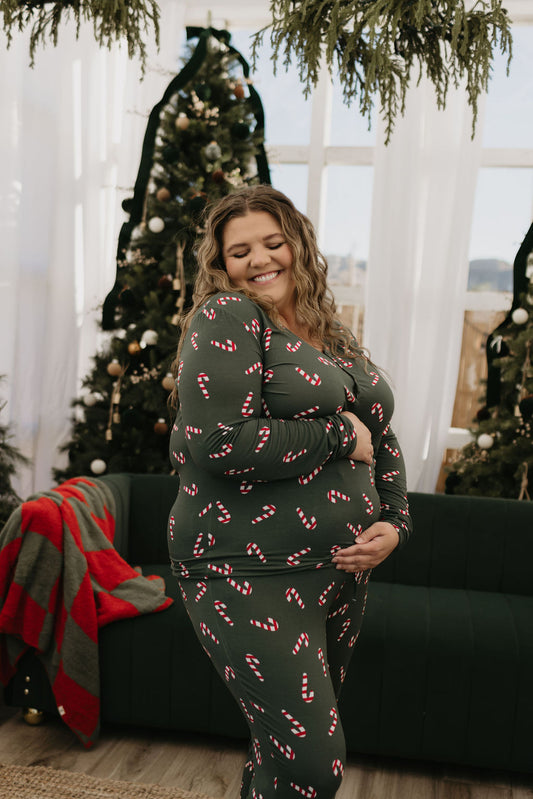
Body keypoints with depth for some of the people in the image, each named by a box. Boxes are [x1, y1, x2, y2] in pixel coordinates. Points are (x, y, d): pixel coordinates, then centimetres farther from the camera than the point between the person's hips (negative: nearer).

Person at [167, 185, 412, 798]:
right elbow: (217, 443, -23)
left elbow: (382, 441, 20)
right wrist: (339, 434, -13)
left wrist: (394, 524, 2)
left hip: (342, 572, 7)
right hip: (252, 573, -7)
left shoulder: (337, 339, 14)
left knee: (284, 749, 18)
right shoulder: (226, 318, -9)